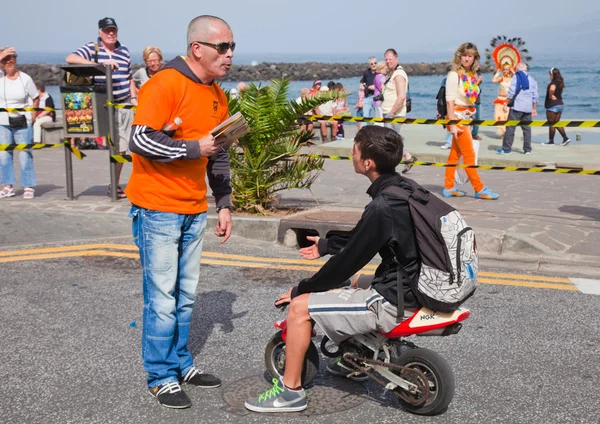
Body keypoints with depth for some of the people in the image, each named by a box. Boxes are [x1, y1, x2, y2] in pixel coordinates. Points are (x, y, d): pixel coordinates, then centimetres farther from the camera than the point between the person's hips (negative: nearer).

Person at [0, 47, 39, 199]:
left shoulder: (25, 78, -2)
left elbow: (36, 98, 5)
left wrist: (32, 117, -3)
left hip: (22, 124, -2)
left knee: (25, 155, -1)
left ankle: (29, 187, 7)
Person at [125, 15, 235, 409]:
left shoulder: (217, 95, 11)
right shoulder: (165, 85, -14)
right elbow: (140, 141, -21)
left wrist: (224, 204, 14)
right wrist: (193, 148, -18)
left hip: (195, 210, 7)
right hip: (158, 209, -7)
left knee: (186, 294, 14)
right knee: (162, 297, 0)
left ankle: (181, 362, 28)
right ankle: (162, 377, 12)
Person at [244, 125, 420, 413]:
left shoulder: (381, 208, -25)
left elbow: (349, 260, -18)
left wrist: (300, 289, -4)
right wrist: (326, 245, 28)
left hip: (392, 303, -9)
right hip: (414, 289, 10)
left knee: (300, 306, -7)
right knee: (358, 283, 36)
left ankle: (290, 391, 8)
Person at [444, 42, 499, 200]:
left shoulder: (471, 75, 9)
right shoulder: (454, 75, -12)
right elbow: (449, 100, -15)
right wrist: (452, 124, -19)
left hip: (468, 117, 7)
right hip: (458, 117, -7)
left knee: (455, 154, 11)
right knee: (469, 155, -3)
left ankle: (449, 188, 17)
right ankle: (480, 189, 4)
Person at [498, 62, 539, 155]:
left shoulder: (516, 77, -1)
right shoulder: (532, 80, 13)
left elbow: (511, 92, -10)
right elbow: (535, 96, 13)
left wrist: (506, 104, -5)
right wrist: (534, 109, 19)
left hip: (517, 107, -5)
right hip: (528, 108, 5)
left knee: (510, 128, -3)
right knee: (527, 129, 10)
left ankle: (506, 149, -4)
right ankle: (527, 149, 11)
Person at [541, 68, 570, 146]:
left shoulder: (554, 83, -17)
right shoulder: (560, 82, 11)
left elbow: (552, 89, -38)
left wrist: (551, 96, -22)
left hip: (553, 105, -9)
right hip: (560, 104, 9)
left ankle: (551, 141, 5)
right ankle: (565, 138, 8)